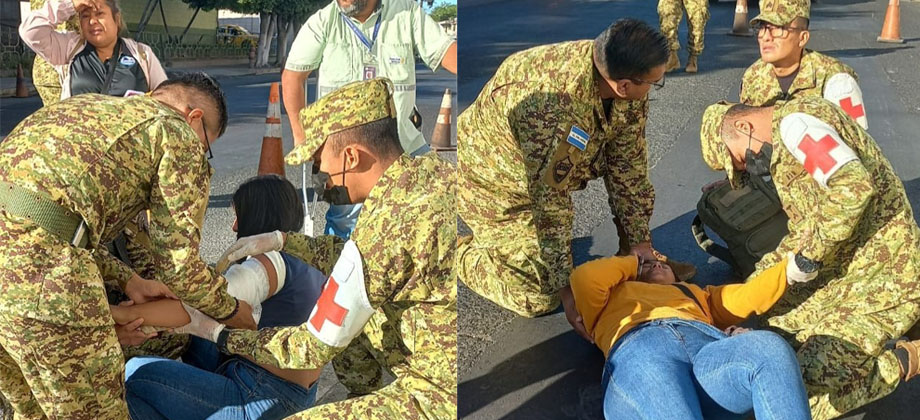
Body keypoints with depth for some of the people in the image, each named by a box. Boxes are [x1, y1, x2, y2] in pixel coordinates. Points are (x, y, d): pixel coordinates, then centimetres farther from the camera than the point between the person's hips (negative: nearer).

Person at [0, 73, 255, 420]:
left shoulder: (84, 105, 29)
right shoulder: (179, 135, 7)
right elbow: (178, 264, 4)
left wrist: (126, 279, 28)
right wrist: (231, 310, 22)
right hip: (34, 265, -8)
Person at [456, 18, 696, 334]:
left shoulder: (627, 88, -20)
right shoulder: (554, 109, -42)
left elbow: (627, 165, -9)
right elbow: (551, 205, -33)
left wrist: (640, 241, -6)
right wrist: (565, 290, -25)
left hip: (554, 173, 7)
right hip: (493, 182, -7)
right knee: (539, 297, -7)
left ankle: (634, 258, 8)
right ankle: (461, 253, 15)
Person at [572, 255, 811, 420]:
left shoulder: (695, 293, 47)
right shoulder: (613, 294, 42)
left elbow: (748, 298, 31)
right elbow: (584, 277, 21)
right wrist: (634, 262, 37)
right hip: (639, 349, -2)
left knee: (772, 349, -33)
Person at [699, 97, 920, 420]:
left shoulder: (794, 123, -15)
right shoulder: (783, 150, 17)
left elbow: (854, 185, -31)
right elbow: (803, 233, 22)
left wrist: (810, 255, -20)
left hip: (885, 274, -10)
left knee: (814, 382, -15)